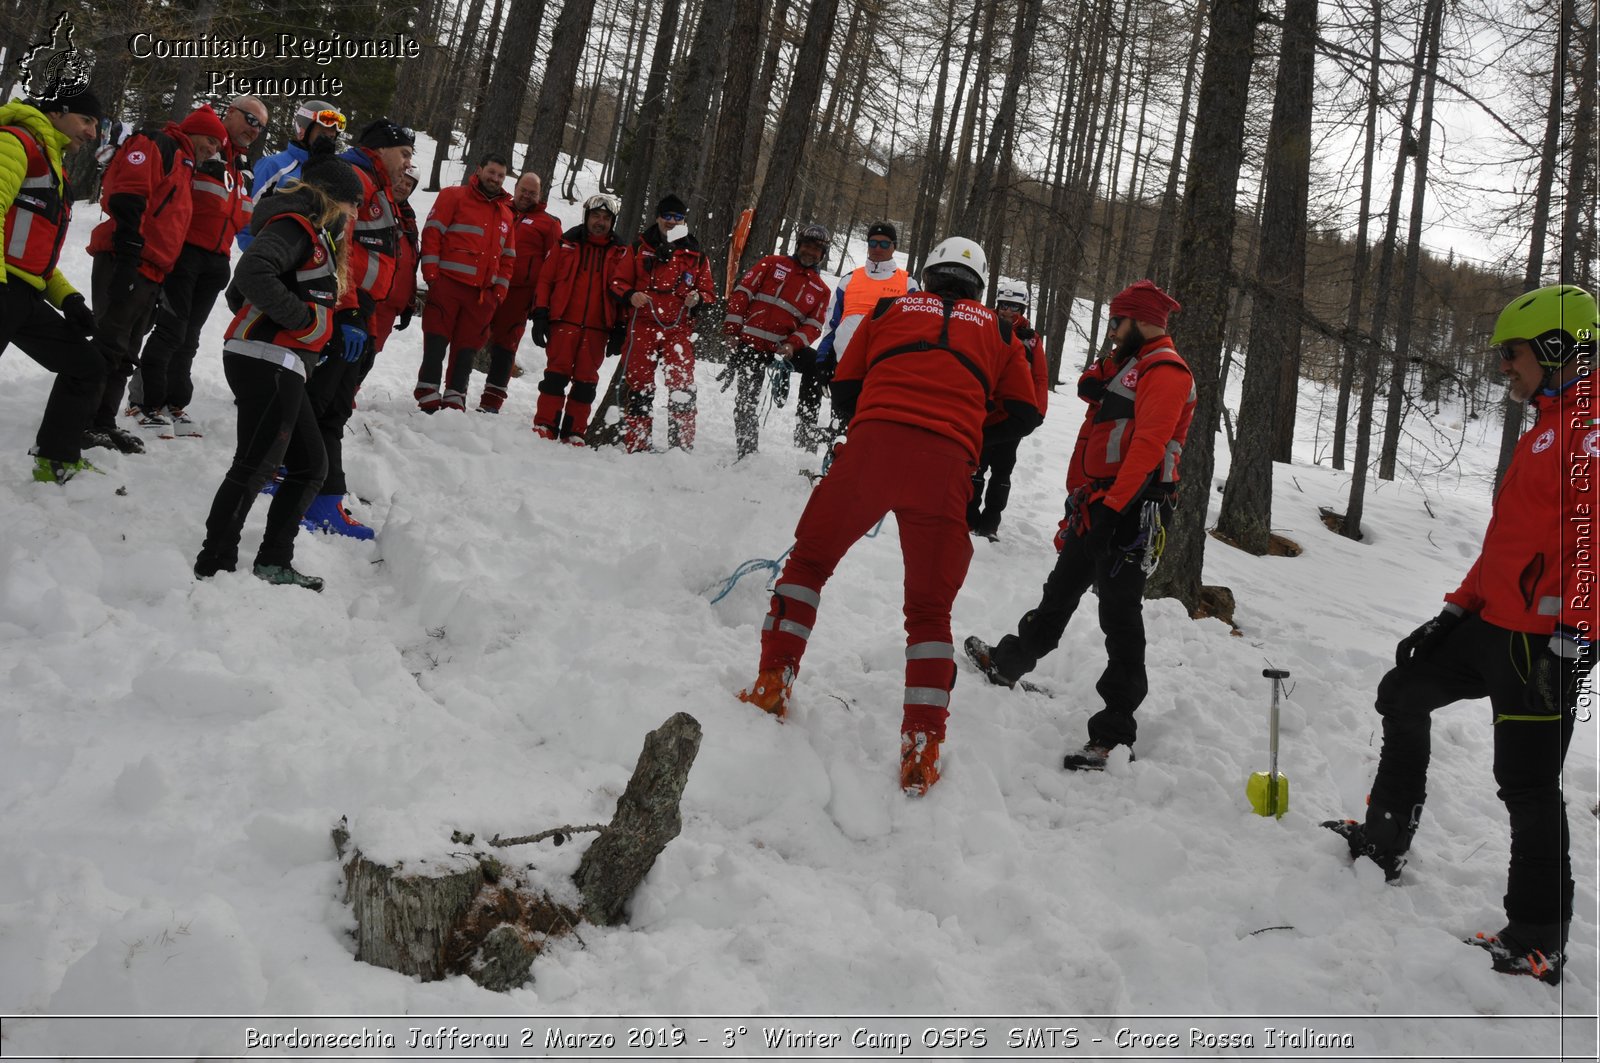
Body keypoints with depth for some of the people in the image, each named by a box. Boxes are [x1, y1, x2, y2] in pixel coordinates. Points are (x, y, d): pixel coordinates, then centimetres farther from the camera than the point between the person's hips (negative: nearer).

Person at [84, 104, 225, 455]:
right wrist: (128, 252, -24)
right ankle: (85, 423, -8)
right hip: (126, 265, -10)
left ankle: (103, 423, 14)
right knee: (110, 346, -11)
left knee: (124, 354, 10)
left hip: (150, 273, 10)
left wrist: (160, 282, 24)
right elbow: (126, 197, -16)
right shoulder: (156, 145, -2)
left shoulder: (182, 167, 27)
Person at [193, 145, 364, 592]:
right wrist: (301, 317, -17)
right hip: (269, 363, -10)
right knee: (255, 466, -10)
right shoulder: (296, 225, -7)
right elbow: (253, 273, -26)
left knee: (311, 466, 13)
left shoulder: (314, 234, 23)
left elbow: (238, 294, 26)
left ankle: (274, 562, 17)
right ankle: (214, 566, -6)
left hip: (281, 369, 10)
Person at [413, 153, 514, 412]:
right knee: (436, 344, -4)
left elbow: (507, 257, 21)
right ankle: (428, 399, -2)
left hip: (483, 294, 5)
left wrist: (499, 291, 9)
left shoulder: (505, 213, 19)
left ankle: (454, 402, 11)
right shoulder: (455, 196, 3)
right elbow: (432, 232, -3)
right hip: (447, 284, -5)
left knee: (465, 350, 6)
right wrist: (431, 274, -11)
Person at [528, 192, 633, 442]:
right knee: (556, 374, -5)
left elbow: (623, 288, 6)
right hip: (563, 321, -1)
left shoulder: (621, 253, 10)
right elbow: (545, 279, 7)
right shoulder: (566, 244, 9)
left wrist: (620, 328, -1)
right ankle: (544, 427, 1)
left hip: (597, 328, 1)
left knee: (586, 380, 3)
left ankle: (574, 433, 10)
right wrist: (540, 315, 0)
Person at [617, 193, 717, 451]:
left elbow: (709, 292, 16)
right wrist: (630, 296, -8)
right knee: (638, 384, 1)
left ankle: (682, 445, -9)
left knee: (682, 386, -12)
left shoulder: (696, 255, 14)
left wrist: (698, 299, -8)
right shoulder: (639, 247, 12)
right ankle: (637, 445, 7)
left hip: (679, 328, 0)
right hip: (642, 324, 0)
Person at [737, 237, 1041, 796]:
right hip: (947, 464, 1)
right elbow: (1023, 414, 21)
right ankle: (923, 746, 3)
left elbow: (844, 389, 22)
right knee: (930, 606, 9)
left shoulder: (890, 309, 23)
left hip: (872, 444, 0)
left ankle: (773, 682, 12)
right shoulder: (996, 330, 24)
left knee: (809, 557, 18)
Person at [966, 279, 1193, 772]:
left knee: (1119, 615, -10)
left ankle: (1115, 733, -7)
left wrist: (1113, 507, -29)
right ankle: (1008, 663, 42)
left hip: (1132, 509, -10)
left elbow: (1148, 444, -22)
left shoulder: (1165, 371, -9)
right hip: (1098, 504, 10)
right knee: (1060, 591, 23)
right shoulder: (1128, 364, 23)